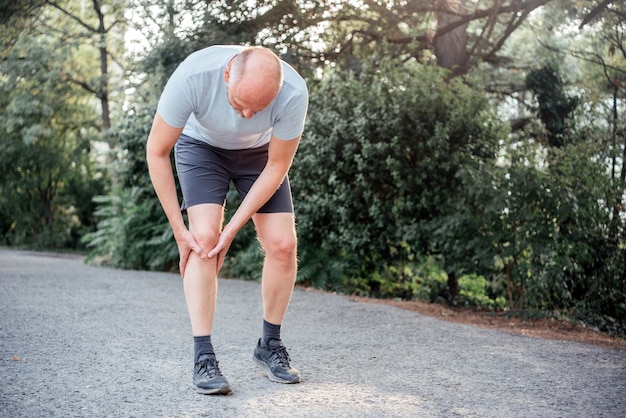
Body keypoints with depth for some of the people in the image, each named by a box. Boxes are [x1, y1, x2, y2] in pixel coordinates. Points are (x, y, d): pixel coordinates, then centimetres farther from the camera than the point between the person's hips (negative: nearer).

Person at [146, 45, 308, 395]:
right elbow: (157, 151, -24)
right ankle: (203, 357, -14)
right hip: (202, 146, -1)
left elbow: (277, 167, -20)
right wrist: (179, 229, -22)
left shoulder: (294, 93, -35)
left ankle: (270, 346, 11)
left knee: (283, 245, -10)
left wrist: (232, 230, -21)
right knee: (204, 237, -21)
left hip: (259, 153, 1)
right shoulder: (193, 75, -37)